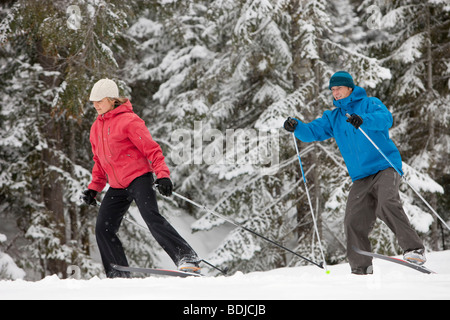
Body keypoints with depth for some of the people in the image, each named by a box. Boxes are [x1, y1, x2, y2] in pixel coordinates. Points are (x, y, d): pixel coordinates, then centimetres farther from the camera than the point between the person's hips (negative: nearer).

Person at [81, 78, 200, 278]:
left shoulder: (128, 120, -8)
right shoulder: (96, 128, 16)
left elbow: (151, 149, -12)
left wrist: (162, 175, -22)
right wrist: (94, 187, 16)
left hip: (138, 178, -8)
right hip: (117, 187, 8)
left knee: (151, 217, -24)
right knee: (103, 230, -1)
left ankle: (187, 259, -24)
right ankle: (119, 276, 7)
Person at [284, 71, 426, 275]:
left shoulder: (369, 104, 1)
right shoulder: (333, 117, 18)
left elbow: (385, 118, -18)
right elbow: (313, 131, 11)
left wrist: (363, 119, -37)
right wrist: (296, 127, -10)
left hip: (385, 167, -6)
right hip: (361, 178, 6)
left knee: (386, 205, -30)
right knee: (354, 222, -5)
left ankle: (414, 249, -29)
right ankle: (361, 268, 4)